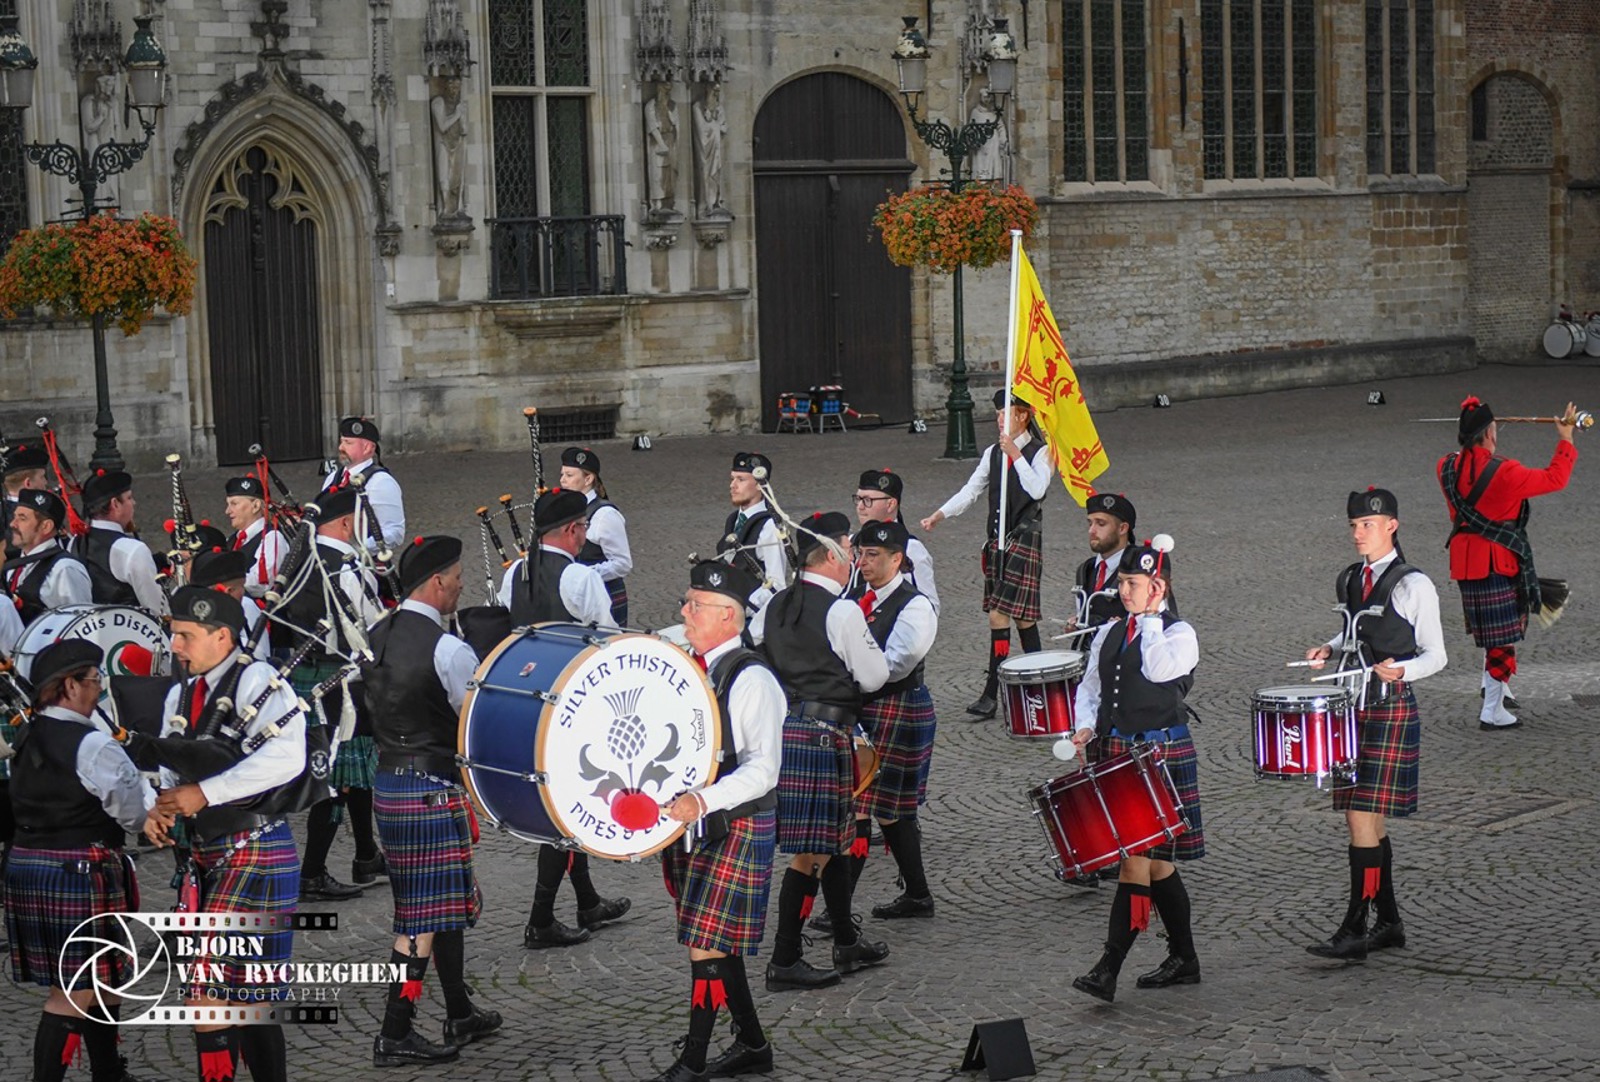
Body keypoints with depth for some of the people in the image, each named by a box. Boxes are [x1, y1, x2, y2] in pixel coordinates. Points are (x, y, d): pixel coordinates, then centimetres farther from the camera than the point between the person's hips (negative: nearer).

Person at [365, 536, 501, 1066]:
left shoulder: (376, 638, 8)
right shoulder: (447, 650, -17)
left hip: (388, 781, 9)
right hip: (432, 788, -9)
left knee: (448, 903, 20)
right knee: (426, 914, -3)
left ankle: (460, 1015, 29)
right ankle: (394, 1034, -1)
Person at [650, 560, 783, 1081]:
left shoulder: (752, 680, -15)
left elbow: (762, 770, -21)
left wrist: (703, 801, -33)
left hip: (736, 827, -8)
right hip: (690, 826, 8)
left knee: (707, 944, -6)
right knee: (717, 943, 14)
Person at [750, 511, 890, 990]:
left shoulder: (775, 605, 8)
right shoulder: (842, 612, -15)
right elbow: (874, 678, -10)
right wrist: (868, 643, 8)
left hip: (781, 725, 9)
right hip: (825, 732, -9)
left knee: (833, 838, 20)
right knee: (812, 851, -3)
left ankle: (847, 942, 30)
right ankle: (784, 961, 0)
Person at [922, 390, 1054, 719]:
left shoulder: (1040, 452, -4)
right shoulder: (992, 453, 14)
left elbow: (1037, 489, -20)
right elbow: (971, 490, 11)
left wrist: (1015, 454, -20)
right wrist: (940, 515, -1)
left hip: (1025, 538, -6)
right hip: (998, 538, 6)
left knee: (999, 615, -12)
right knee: (1021, 615, 9)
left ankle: (991, 694, -11)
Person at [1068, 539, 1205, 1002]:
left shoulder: (1179, 633, -5)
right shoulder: (1110, 633, 14)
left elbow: (1158, 670, -23)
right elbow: (1090, 687, 20)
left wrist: (1150, 618, -12)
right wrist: (1086, 727, 2)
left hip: (1161, 753, -7)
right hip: (1116, 753, 7)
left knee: (1138, 855, -11)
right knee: (1155, 859, 12)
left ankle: (1108, 970, -14)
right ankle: (1183, 959, 23)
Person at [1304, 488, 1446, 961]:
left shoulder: (1414, 586, -8)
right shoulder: (1351, 580, 12)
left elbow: (1435, 655, -5)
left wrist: (1400, 670, -24)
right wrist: (1329, 650, 7)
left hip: (1391, 709, -7)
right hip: (1352, 705, 7)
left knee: (1363, 818, -11)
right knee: (1367, 820, 10)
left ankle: (1354, 930, -10)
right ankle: (1389, 923, 20)